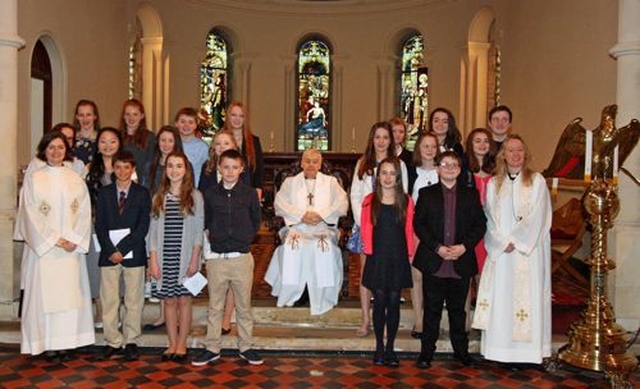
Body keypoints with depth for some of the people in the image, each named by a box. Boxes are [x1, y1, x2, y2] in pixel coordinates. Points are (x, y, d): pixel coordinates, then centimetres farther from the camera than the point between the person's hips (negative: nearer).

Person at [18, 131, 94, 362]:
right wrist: (55, 240, -10)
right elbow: (31, 215, -4)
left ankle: (66, 342, 9)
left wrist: (75, 241, -8)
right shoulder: (34, 179, 1)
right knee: (45, 293, -2)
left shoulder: (76, 179, 8)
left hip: (72, 248, 2)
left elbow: (84, 213, 4)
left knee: (70, 294, 2)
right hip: (44, 247, -2)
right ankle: (48, 345, 5)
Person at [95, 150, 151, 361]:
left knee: (134, 301, 3)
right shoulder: (104, 193, 9)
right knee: (109, 300, 3)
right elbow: (100, 225, 4)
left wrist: (122, 249, -11)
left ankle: (131, 342, 12)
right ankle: (112, 341, 14)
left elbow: (143, 227, -4)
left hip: (133, 254, -1)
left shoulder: (142, 194, 3)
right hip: (109, 254, 2)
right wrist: (110, 250, -9)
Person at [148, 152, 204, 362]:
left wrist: (195, 259, -8)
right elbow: (153, 230, 7)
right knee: (169, 300, 6)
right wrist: (153, 260, 0)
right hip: (164, 257, 2)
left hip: (185, 257, -2)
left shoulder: (195, 196, 0)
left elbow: (198, 230, -1)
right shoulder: (159, 197, 8)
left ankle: (182, 344, 13)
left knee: (184, 299, 2)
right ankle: (172, 344, 16)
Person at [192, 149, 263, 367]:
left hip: (242, 257, -1)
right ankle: (212, 348, 18)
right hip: (217, 258, 1)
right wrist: (211, 236, 4)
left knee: (244, 306, 8)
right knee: (215, 306, 8)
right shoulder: (210, 194, 2)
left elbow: (256, 221, 13)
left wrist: (245, 239, 6)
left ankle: (245, 347, 20)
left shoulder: (249, 194, 0)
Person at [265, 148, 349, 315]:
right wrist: (301, 215, -11)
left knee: (325, 247, -32)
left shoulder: (331, 182, 20)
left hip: (323, 228, 0)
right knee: (292, 246, -31)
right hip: (296, 227, 1)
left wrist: (320, 215, -10)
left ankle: (323, 299, -24)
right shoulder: (290, 182, 20)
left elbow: (342, 204, 5)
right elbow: (279, 203, 4)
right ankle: (290, 295, -20)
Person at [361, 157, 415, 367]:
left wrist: (410, 253, -2)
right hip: (377, 257, 0)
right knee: (379, 301, 3)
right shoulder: (370, 200, 3)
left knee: (394, 302, 4)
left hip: (398, 257, 1)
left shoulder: (406, 201, 3)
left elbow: (409, 229, 3)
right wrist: (369, 250, -2)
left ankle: (390, 348, 14)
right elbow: (366, 229, 4)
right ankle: (379, 347, 14)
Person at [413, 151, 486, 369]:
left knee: (458, 309, 12)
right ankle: (427, 351, 15)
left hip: (461, 262, 1)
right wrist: (437, 247, -12)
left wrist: (464, 246, -11)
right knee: (432, 310, 5)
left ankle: (461, 350, 25)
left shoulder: (471, 194, 8)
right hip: (434, 262, -1)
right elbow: (418, 224, -1)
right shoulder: (426, 193, 5)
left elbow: (480, 224, 3)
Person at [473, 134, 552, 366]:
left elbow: (537, 217, -5)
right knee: (500, 299, 1)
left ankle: (527, 351, 2)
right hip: (500, 251, 2)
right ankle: (500, 350, 5)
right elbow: (490, 219, 6)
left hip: (528, 251, -2)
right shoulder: (493, 184, 11)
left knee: (527, 297, -3)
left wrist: (515, 240, -11)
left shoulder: (537, 181, 4)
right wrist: (503, 242, -8)